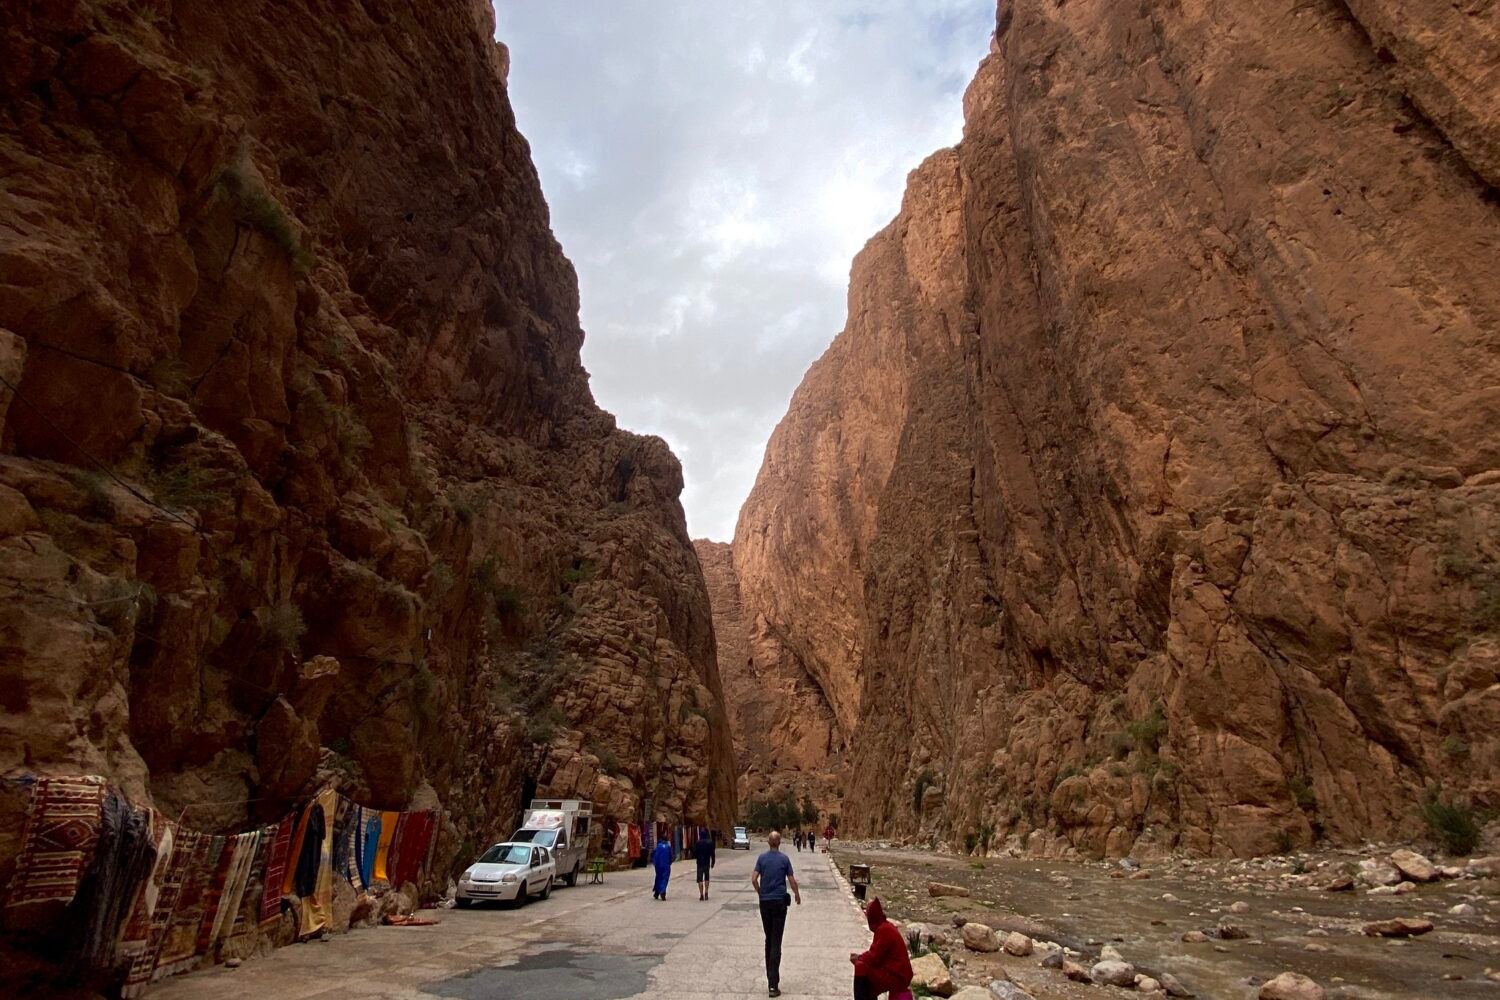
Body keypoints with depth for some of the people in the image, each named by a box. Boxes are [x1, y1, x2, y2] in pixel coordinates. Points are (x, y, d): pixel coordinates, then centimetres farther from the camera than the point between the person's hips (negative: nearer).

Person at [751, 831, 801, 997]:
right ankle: (773, 984, -9)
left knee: (769, 939, 17)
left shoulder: (762, 858, -1)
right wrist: (797, 895, 16)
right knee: (776, 942, -4)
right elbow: (792, 880, -1)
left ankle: (770, 977, 21)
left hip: (765, 902, 2)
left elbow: (754, 880, -4)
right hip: (780, 902, -2)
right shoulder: (784, 859, -5)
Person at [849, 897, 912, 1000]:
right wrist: (860, 956, 8)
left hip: (896, 977, -10)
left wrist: (858, 958, -2)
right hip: (897, 973, 10)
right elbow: (876, 953, 19)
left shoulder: (884, 930, -19)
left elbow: (874, 957, -19)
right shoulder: (885, 926, 11)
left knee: (860, 967, -14)